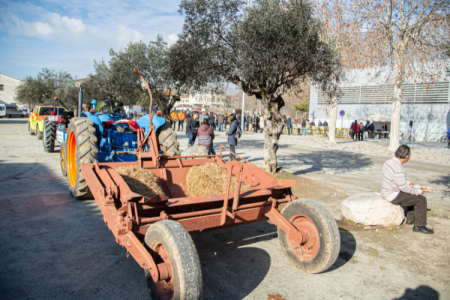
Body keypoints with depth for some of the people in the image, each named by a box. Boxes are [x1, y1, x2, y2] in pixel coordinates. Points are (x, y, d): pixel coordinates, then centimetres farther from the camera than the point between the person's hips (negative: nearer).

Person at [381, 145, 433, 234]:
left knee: (414, 196, 25)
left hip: (386, 192, 10)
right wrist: (419, 191, -7)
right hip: (393, 196, -10)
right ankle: (419, 226, 1)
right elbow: (404, 188, -21)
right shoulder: (398, 169, -28)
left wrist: (407, 183, 17)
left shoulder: (389, 162, 1)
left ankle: (410, 218, 31)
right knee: (421, 199, -5)